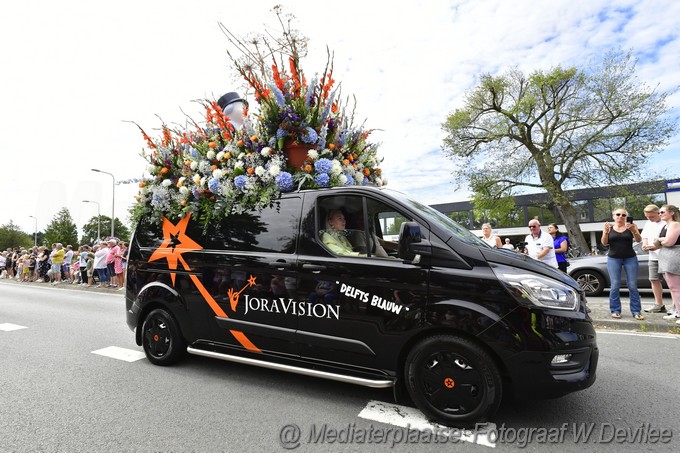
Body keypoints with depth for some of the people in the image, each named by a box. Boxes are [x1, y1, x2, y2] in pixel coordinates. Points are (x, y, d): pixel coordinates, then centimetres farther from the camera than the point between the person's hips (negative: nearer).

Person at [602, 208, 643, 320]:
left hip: (630, 258, 0)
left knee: (633, 286, -2)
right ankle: (615, 311, 2)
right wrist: (606, 231, -19)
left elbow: (639, 240, -7)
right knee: (615, 286, -3)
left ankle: (636, 311, 4)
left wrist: (633, 230, -27)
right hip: (613, 259, 0)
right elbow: (604, 243, -2)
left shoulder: (631, 226, 4)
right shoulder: (609, 227, 6)